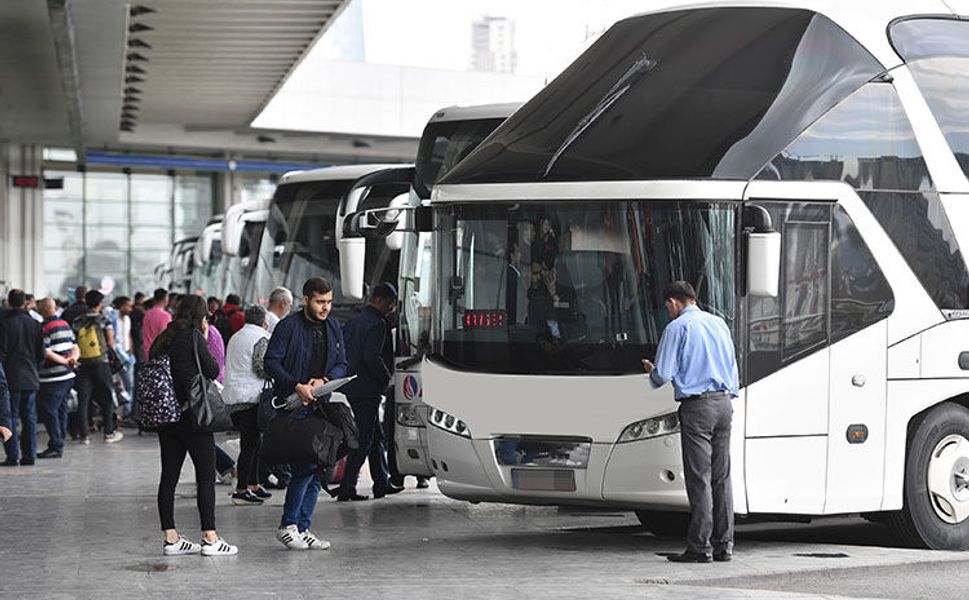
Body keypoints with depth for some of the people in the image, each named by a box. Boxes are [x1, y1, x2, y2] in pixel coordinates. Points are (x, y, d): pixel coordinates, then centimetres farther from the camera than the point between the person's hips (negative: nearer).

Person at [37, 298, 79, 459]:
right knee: (61, 410, 13)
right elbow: (75, 348, 14)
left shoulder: (45, 328, -12)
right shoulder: (65, 325, 13)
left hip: (53, 378, -8)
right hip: (68, 376, 8)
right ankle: (59, 444, 17)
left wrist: (64, 361, -11)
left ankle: (56, 447, -8)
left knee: (49, 411, -5)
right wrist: (72, 358, -5)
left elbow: (46, 353, -18)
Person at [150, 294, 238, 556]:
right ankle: (210, 539, -4)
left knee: (169, 476, 8)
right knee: (206, 475, -2)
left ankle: (171, 538, 10)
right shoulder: (193, 337, -10)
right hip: (192, 414, -7)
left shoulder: (163, 340, 10)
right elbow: (213, 370, -9)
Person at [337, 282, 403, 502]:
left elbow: (342, 352, 16)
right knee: (364, 439, -5)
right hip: (367, 389, -10)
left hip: (352, 386, 10)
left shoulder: (354, 321, 14)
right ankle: (347, 488, -6)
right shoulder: (377, 324, -15)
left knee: (376, 436, 17)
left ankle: (382, 483, 22)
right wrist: (387, 377, -10)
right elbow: (372, 357, -23)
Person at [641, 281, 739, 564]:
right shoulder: (719, 323, 15)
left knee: (699, 478, -5)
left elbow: (664, 374, -7)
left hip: (697, 405, -6)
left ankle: (700, 547, -6)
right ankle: (723, 545, 9)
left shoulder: (678, 328, -5)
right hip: (724, 403, 6)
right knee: (721, 477, 8)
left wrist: (651, 372, 14)